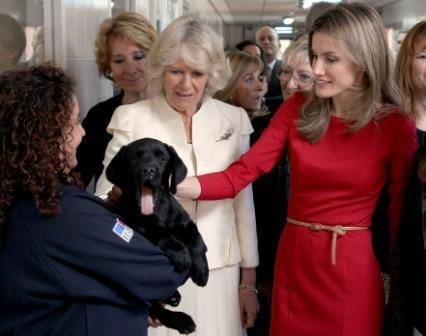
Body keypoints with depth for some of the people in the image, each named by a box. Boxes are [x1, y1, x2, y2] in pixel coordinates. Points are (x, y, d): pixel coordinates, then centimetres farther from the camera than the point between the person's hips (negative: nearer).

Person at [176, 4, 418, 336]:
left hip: (356, 266, -2)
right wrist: (172, 185, -23)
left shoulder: (396, 125, -8)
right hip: (295, 258, 3)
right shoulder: (297, 109, -2)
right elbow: (242, 173, -10)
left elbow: (400, 211, 0)